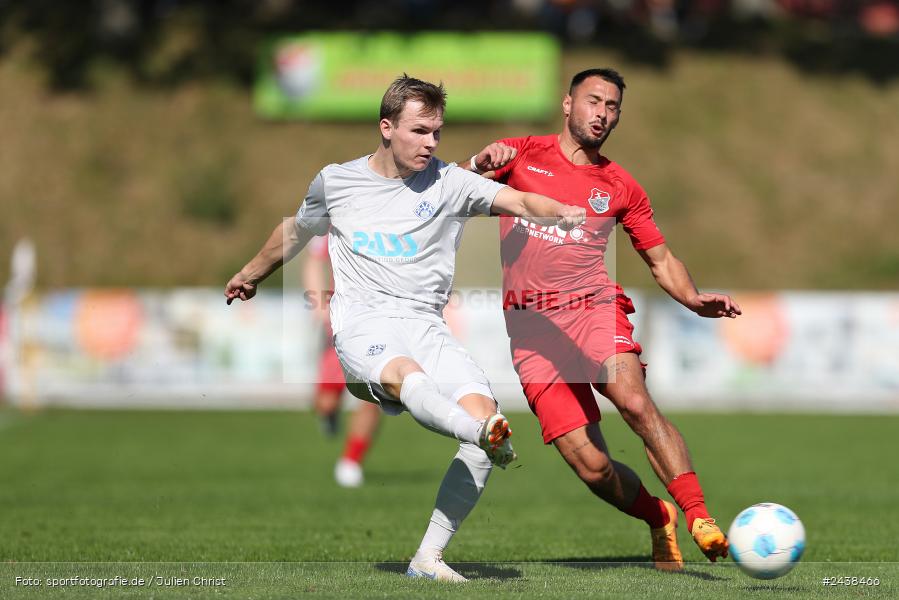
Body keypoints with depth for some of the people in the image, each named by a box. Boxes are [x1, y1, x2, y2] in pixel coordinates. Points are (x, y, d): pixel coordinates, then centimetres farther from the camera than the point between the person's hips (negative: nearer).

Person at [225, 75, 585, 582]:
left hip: (427, 326, 2)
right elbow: (297, 230, 31)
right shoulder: (335, 182, 11)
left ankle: (428, 558, -20)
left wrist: (561, 212, -31)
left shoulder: (449, 182, 7)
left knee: (482, 409, -24)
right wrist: (252, 273, 48)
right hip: (362, 325, -1)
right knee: (405, 377, -37)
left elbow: (518, 201, -9)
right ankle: (488, 434, -70)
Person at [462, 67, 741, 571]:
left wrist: (695, 299, -4)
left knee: (636, 402, -31)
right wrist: (480, 166, -17)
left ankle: (700, 522, -32)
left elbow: (661, 260, 16)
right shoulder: (520, 155, 9)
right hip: (532, 323, 0)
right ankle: (660, 519, 16)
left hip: (594, 308, 0)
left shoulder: (621, 187, 13)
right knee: (591, 465, -11)